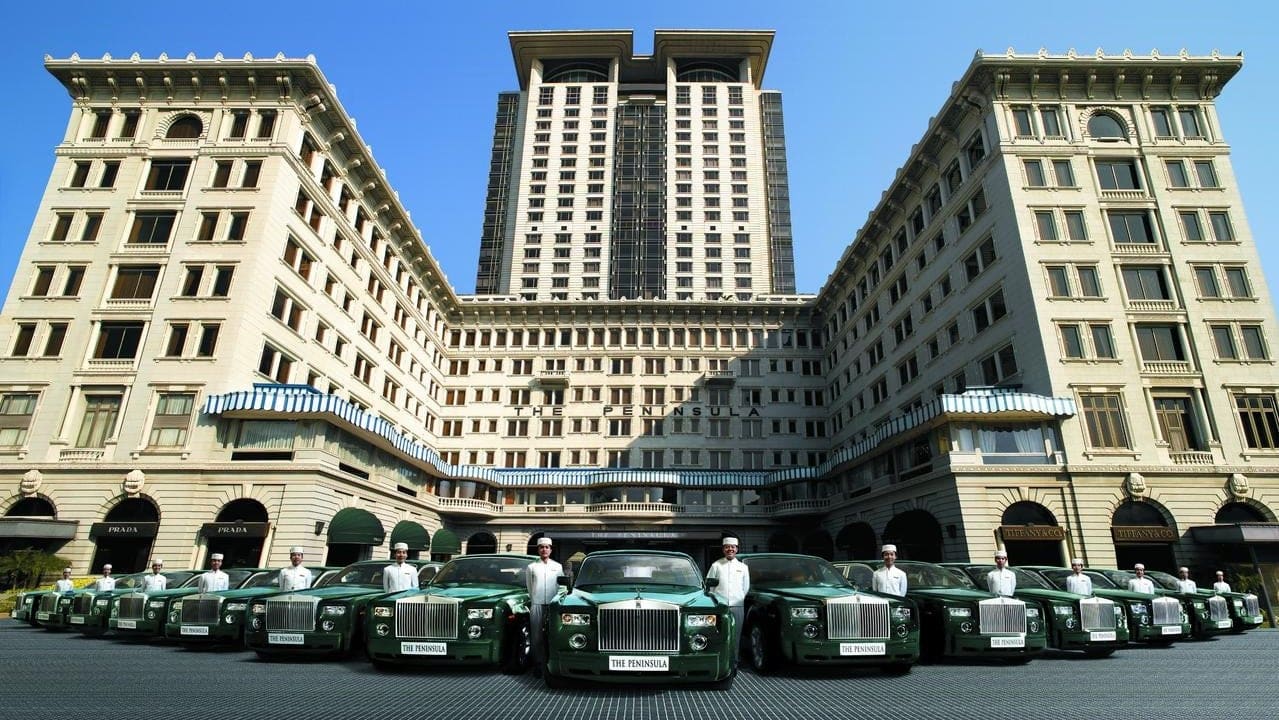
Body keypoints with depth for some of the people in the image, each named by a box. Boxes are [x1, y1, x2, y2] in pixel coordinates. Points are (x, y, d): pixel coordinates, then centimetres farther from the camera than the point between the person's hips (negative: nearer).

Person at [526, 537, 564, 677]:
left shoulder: (557, 566, 11)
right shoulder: (531, 567, 8)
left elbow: (561, 586, 14)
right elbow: (529, 586, 12)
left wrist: (557, 601, 8)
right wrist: (533, 600, 9)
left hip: (553, 604, 1)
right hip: (536, 605, -1)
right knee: (537, 636, -2)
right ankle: (538, 664, 5)